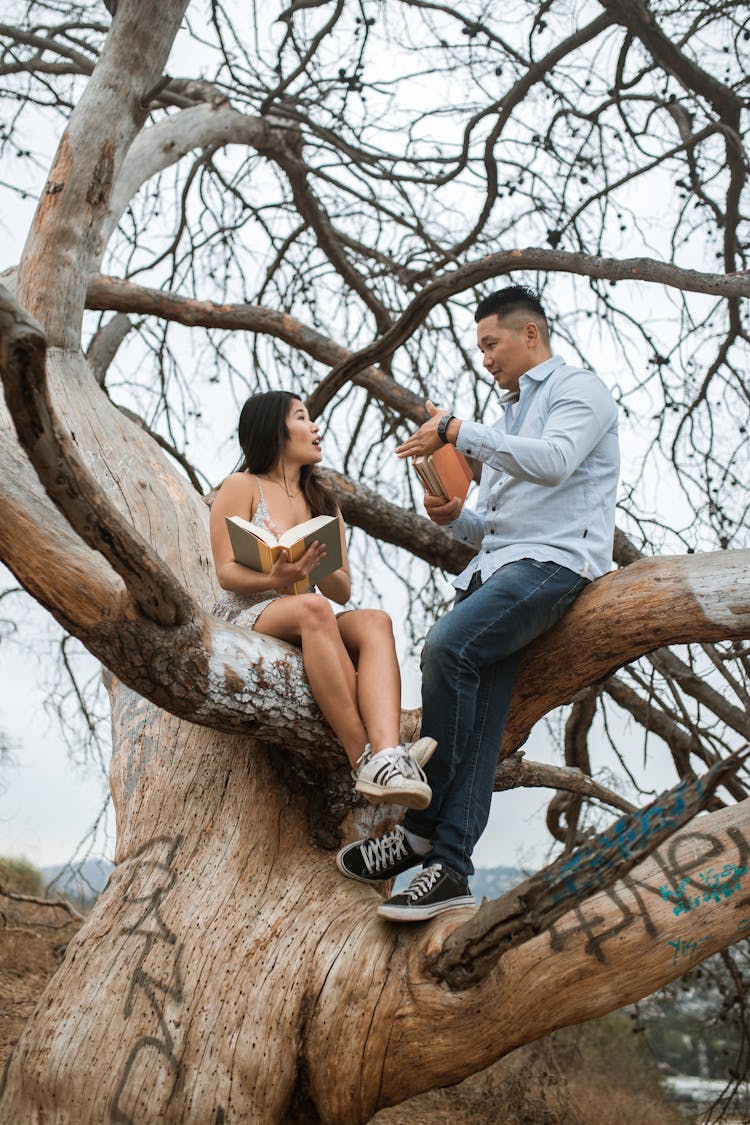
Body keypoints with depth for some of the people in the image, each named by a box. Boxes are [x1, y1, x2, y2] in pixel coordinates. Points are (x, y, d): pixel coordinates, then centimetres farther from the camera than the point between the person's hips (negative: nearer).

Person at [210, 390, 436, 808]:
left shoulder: (323, 501, 22)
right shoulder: (242, 487, 6)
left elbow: (344, 590, 12)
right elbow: (226, 572, -4)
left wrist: (315, 568, -12)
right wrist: (274, 579, -26)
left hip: (306, 630, 5)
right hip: (247, 618, -5)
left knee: (375, 621, -28)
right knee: (312, 608, -38)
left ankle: (387, 757, -53)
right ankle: (364, 756, -45)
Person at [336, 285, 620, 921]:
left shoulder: (580, 390, 5)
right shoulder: (509, 415, 31)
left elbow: (554, 461, -18)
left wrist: (458, 431, -14)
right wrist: (456, 518, 6)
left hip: (555, 559, -8)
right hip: (496, 562, 8)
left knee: (449, 645, -30)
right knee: (479, 717, -9)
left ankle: (421, 829, -23)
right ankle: (450, 868, -17)